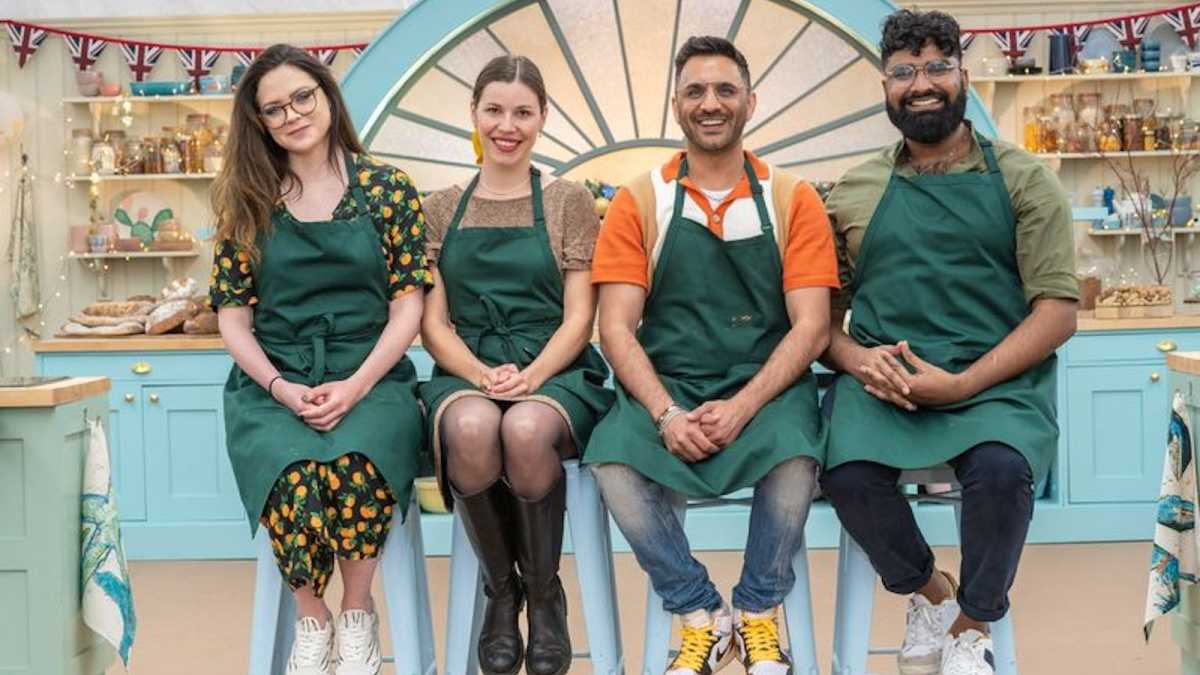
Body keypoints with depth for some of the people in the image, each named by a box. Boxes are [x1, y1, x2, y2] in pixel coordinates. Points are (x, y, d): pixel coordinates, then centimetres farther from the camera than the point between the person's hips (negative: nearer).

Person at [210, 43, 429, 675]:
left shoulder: (386, 188, 6)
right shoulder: (247, 200, 10)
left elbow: (408, 303, 1)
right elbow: (233, 315, 9)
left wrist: (355, 387, -12)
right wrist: (281, 388, -9)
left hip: (370, 376, -1)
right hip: (272, 381, 1)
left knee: (356, 460, -35)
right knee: (293, 468, -33)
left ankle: (358, 614, -7)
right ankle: (311, 620, -6)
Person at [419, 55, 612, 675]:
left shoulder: (569, 202, 9)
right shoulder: (441, 209, 14)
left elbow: (577, 317, 3)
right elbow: (433, 323, 7)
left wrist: (531, 377, -16)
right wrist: (482, 375, -13)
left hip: (555, 371, -1)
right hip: (466, 372, 1)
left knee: (527, 429, -38)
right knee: (471, 427, -37)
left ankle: (545, 592, -9)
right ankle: (500, 589, -9)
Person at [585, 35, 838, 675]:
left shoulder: (792, 199, 5)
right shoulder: (638, 202, 6)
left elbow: (811, 327, -2)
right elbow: (616, 328, 0)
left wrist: (743, 407, -18)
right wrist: (666, 413, -17)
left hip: (766, 386, 0)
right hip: (665, 387, 1)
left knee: (795, 454, -32)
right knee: (612, 460, -29)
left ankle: (758, 613, -1)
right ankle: (702, 615, -3)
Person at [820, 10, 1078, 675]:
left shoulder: (1021, 179, 6)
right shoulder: (855, 191, 13)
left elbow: (1057, 312, -1)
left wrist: (963, 383, -14)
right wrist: (857, 359, -10)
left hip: (995, 379, -1)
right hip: (879, 379, 2)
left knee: (1001, 469, -33)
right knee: (847, 472, -28)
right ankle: (929, 592, 5)